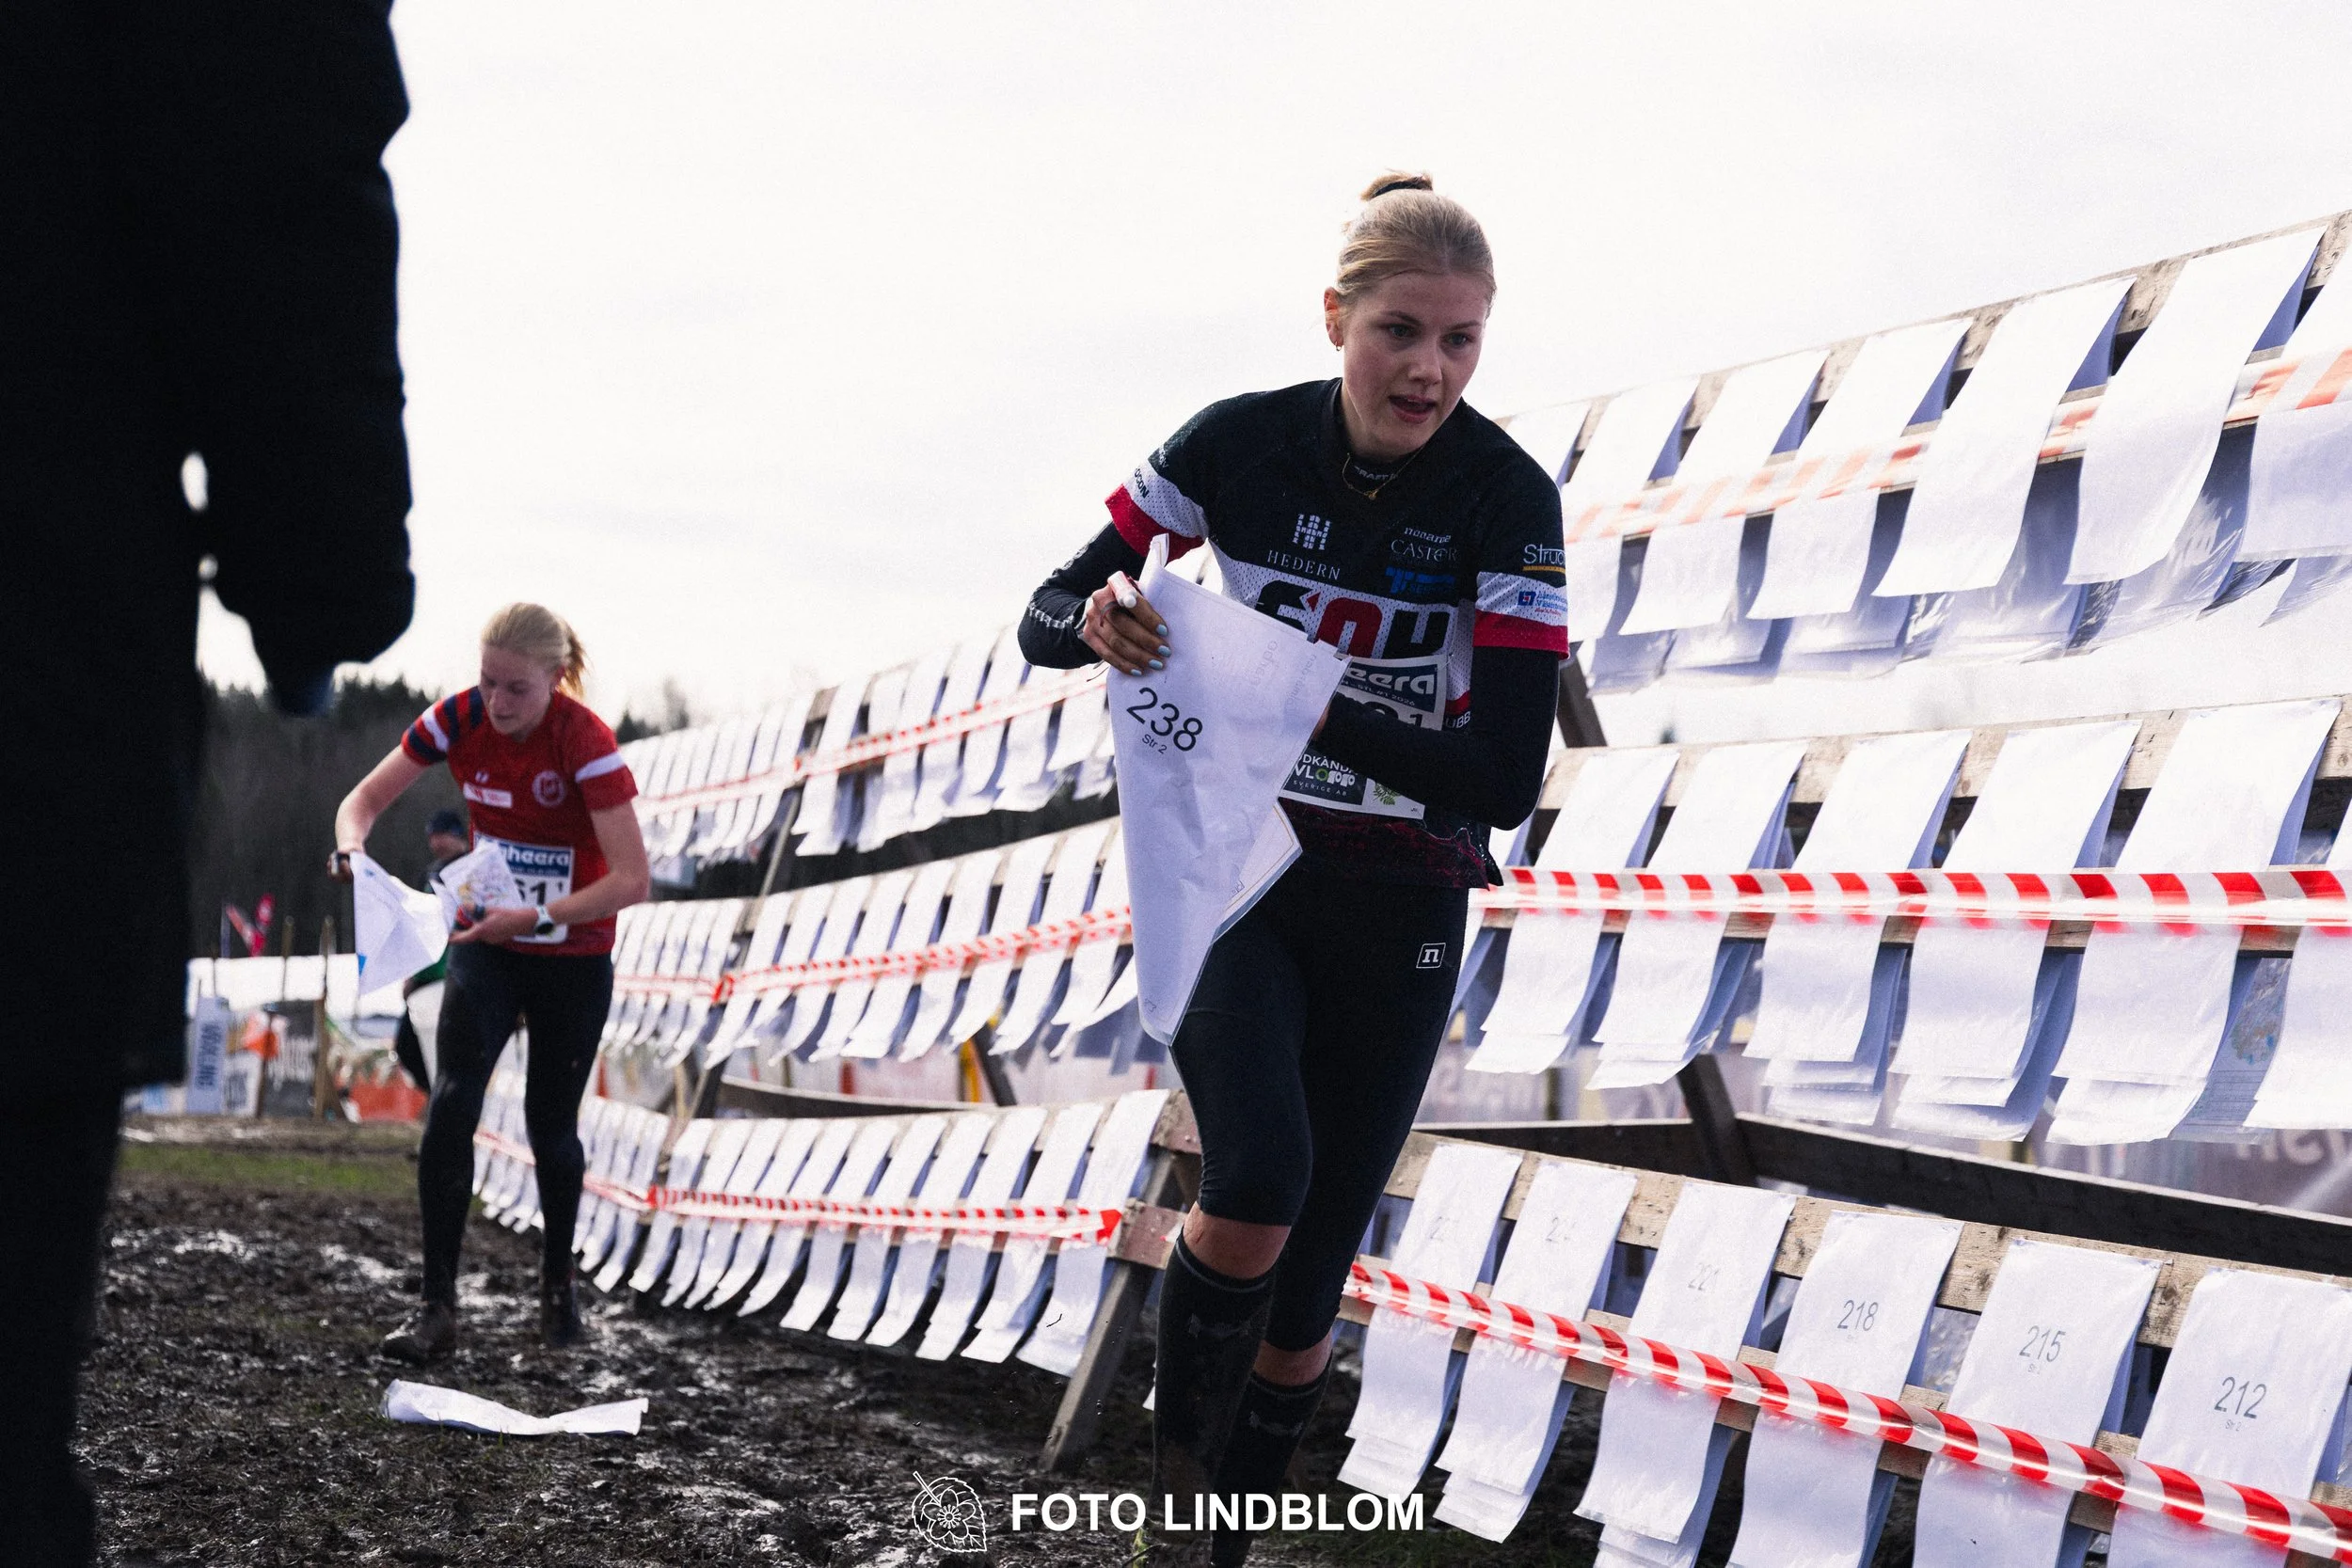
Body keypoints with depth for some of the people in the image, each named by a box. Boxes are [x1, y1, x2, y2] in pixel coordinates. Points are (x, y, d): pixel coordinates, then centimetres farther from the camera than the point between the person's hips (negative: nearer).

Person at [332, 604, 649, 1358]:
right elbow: (365, 799, -4)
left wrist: (535, 917, -35)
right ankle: (437, 1306, -13)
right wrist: (353, 847, -26)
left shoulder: (585, 742, -23)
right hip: (485, 943, 3)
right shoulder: (459, 719, -12)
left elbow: (631, 879, -27)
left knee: (550, 1126, 6)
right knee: (451, 1105, -15)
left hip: (572, 957, -2)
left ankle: (557, 1282, 32)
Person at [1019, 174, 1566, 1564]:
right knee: (1259, 1185, -25)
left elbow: (1507, 779, -21)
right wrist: (1100, 621, -27)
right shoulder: (1240, 444, -11)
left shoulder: (1506, 495, -16)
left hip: (1399, 911, 0)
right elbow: (1046, 617, -3)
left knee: (1311, 1278, 5)